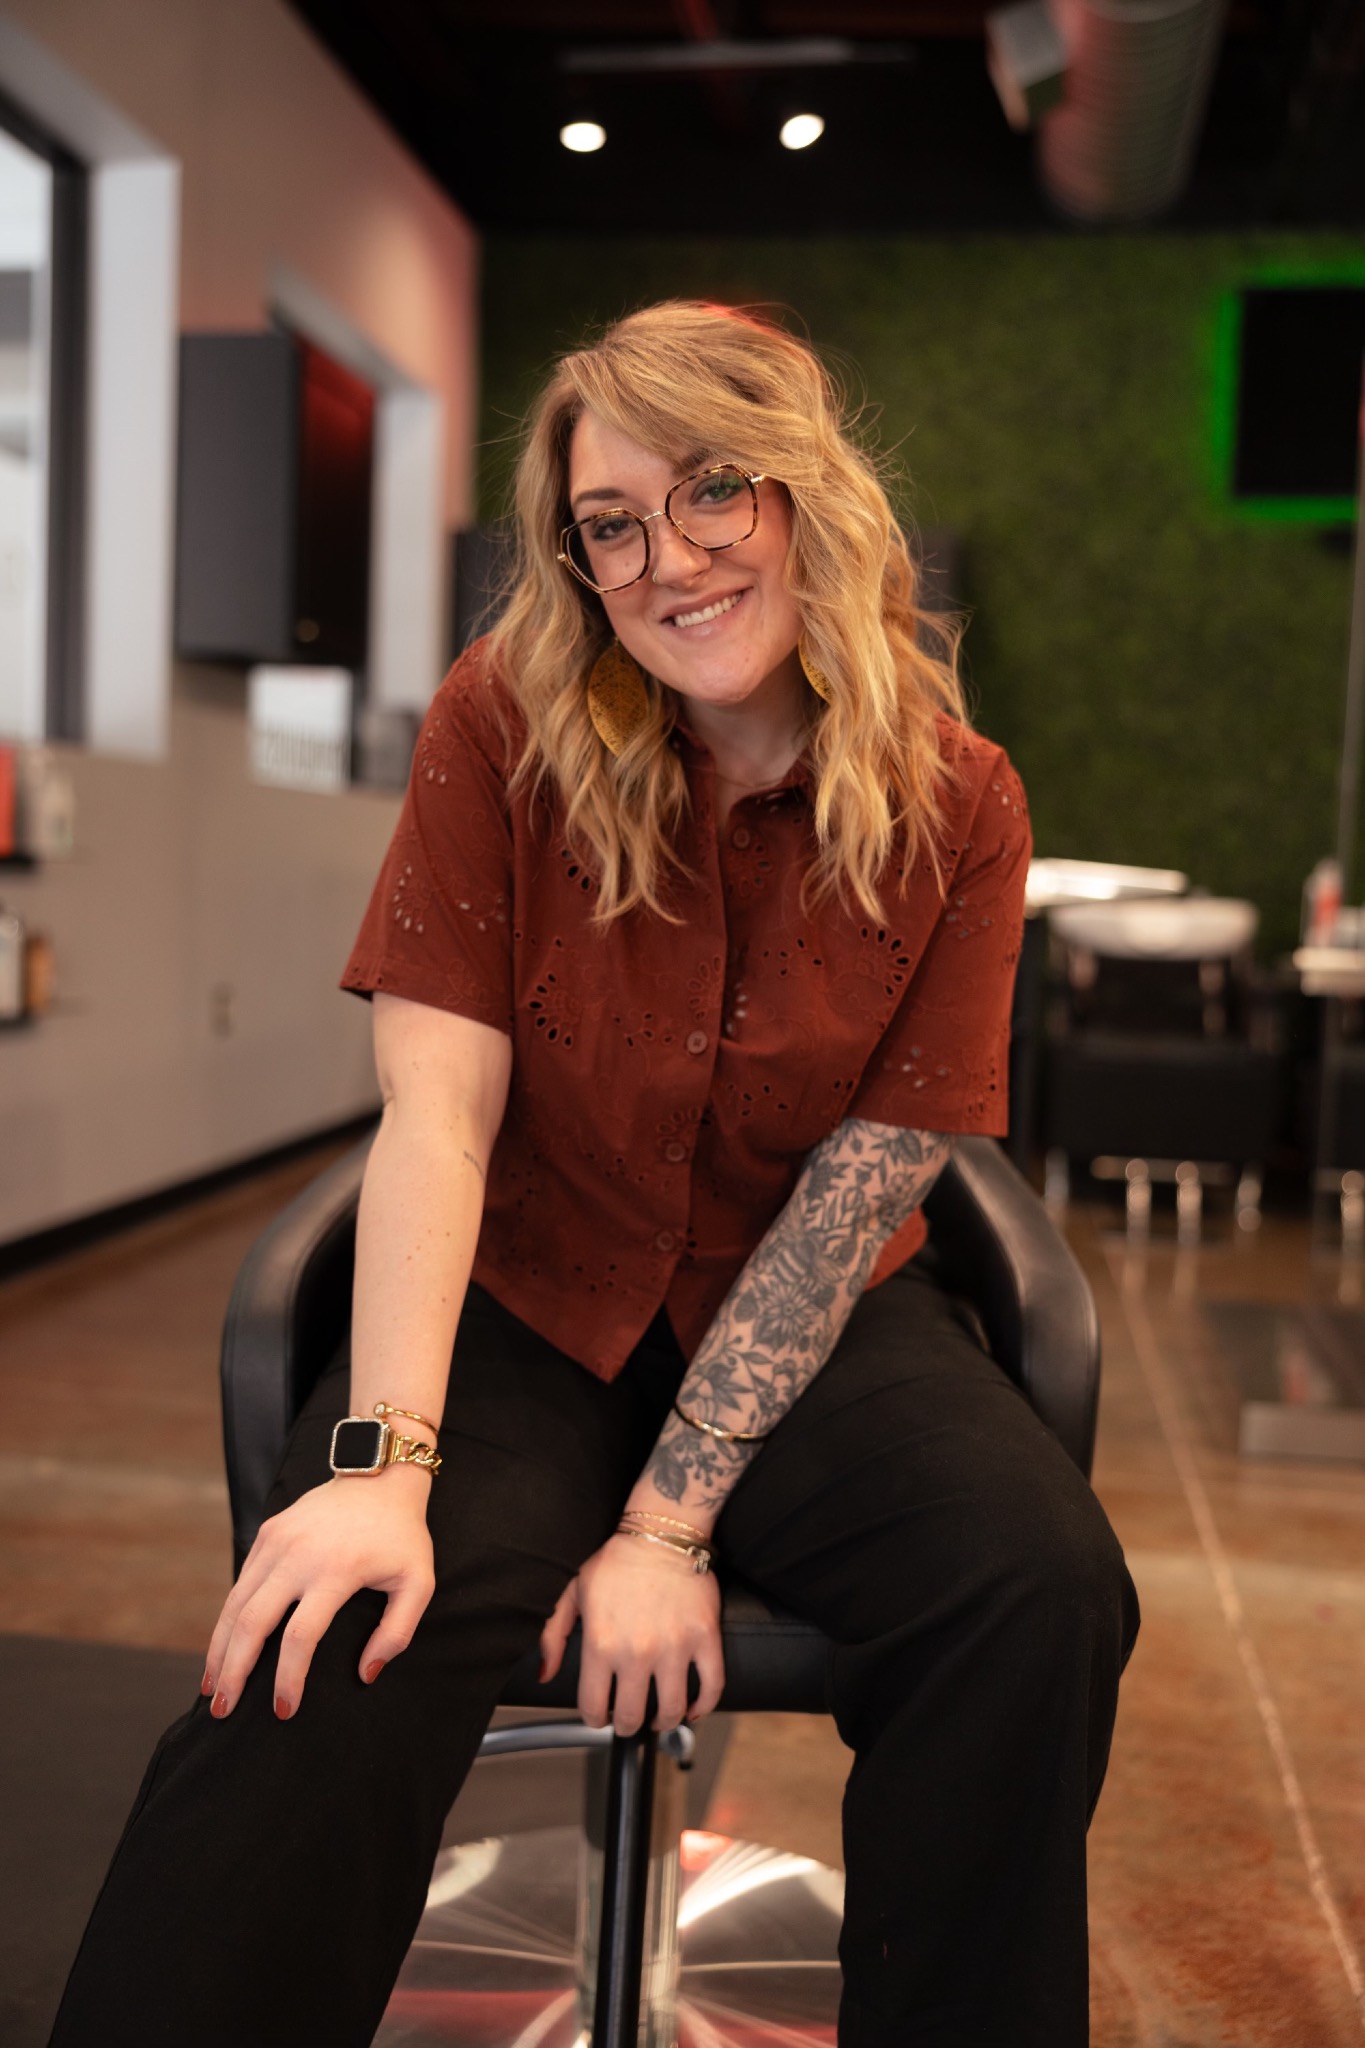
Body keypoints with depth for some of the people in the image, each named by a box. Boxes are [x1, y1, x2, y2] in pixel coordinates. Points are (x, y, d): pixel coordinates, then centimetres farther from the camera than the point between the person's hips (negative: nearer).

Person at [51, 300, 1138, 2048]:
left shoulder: (957, 807, -7)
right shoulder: (506, 725, -8)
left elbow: (859, 1185, -11)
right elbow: (438, 1104, -16)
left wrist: (672, 1522, -18)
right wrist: (383, 1463, -28)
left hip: (812, 1320, 1)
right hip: (528, 1303, -1)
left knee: (1043, 1589, -25)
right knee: (329, 1646, -29)